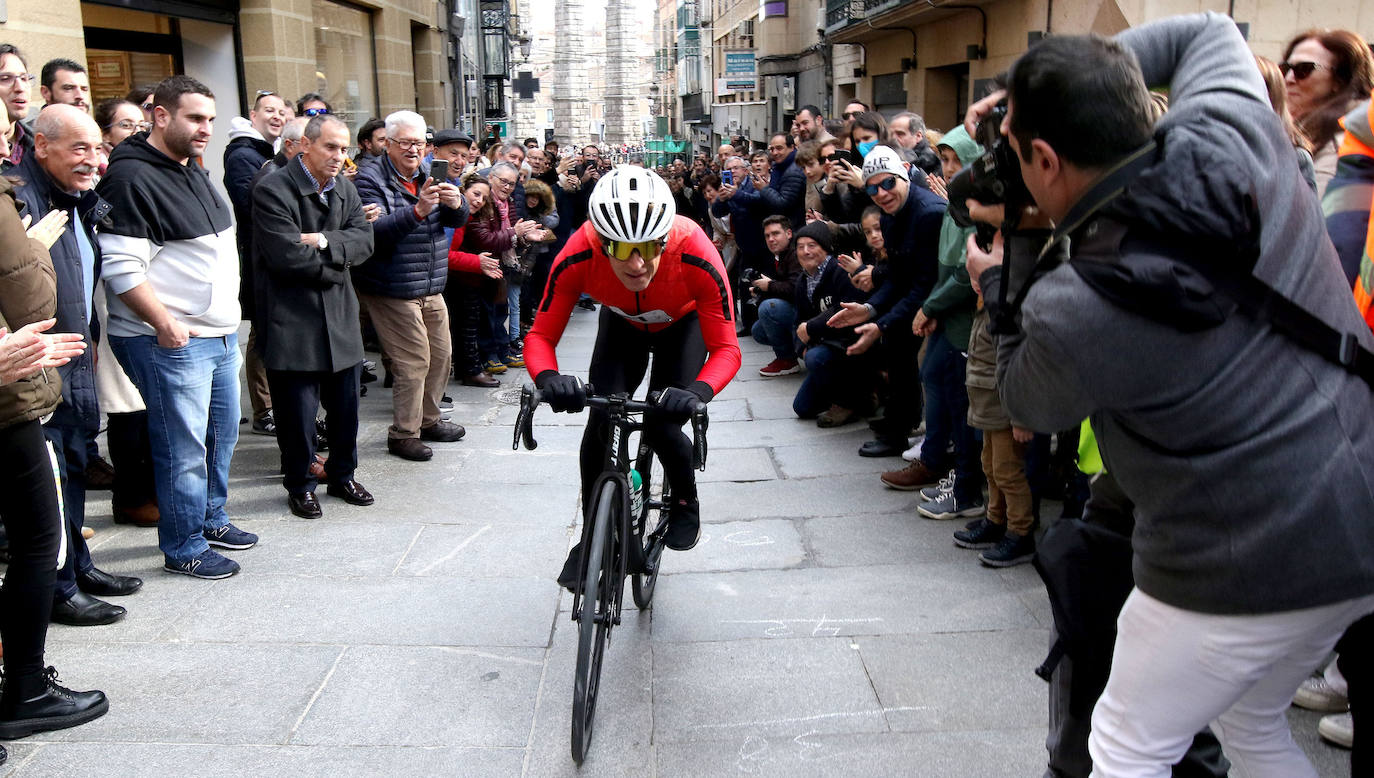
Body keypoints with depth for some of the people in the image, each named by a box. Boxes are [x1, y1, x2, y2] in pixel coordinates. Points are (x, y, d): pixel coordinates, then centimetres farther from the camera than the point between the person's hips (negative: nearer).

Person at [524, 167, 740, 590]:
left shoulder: (697, 258, -41)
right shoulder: (578, 257, -37)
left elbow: (726, 348, -34)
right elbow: (540, 336, -29)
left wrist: (698, 392, -54)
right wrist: (548, 378, -51)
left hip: (682, 324, -1)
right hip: (622, 323, 2)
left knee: (662, 426, -17)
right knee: (601, 421, -14)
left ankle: (686, 499, 17)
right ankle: (592, 536, 8)